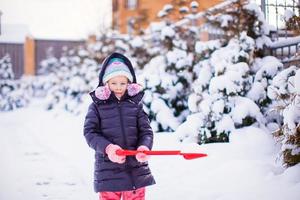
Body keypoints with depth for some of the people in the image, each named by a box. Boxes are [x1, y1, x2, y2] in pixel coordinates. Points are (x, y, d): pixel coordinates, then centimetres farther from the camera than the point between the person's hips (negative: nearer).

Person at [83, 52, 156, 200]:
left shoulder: (136, 104, 4)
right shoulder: (97, 105, -1)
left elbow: (146, 131, 1)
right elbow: (90, 132, -6)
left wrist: (144, 147, -20)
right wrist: (107, 148, -23)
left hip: (136, 169, 2)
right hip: (108, 170, -2)